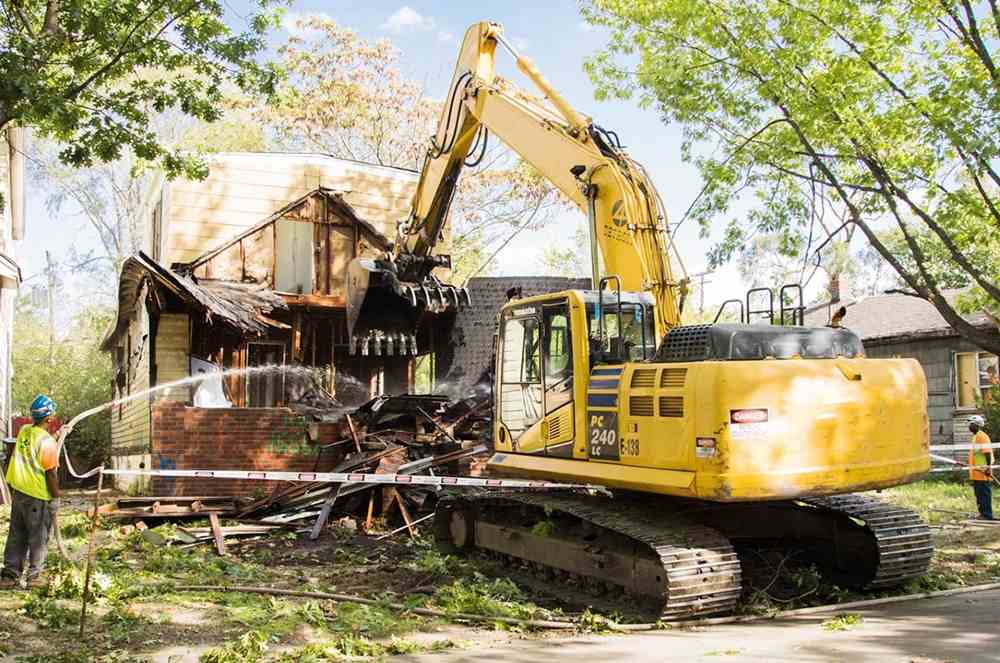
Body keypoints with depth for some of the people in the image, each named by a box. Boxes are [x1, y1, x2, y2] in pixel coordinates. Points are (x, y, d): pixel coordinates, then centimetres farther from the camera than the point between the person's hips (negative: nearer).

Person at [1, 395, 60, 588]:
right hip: (38, 496, -6)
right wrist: (56, 497, -6)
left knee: (16, 536, 15)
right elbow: (51, 473, -17)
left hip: (18, 491, 6)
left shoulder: (23, 432, 0)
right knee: (38, 537, 8)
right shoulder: (47, 441, -20)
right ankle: (34, 576, 16)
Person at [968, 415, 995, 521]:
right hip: (976, 473, 10)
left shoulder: (982, 436, -13)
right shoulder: (975, 437, 17)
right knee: (979, 494, 14)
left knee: (984, 494, -6)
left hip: (982, 473, -10)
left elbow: (987, 453, -20)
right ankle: (983, 513, 20)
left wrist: (988, 467, -23)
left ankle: (987, 515, -3)